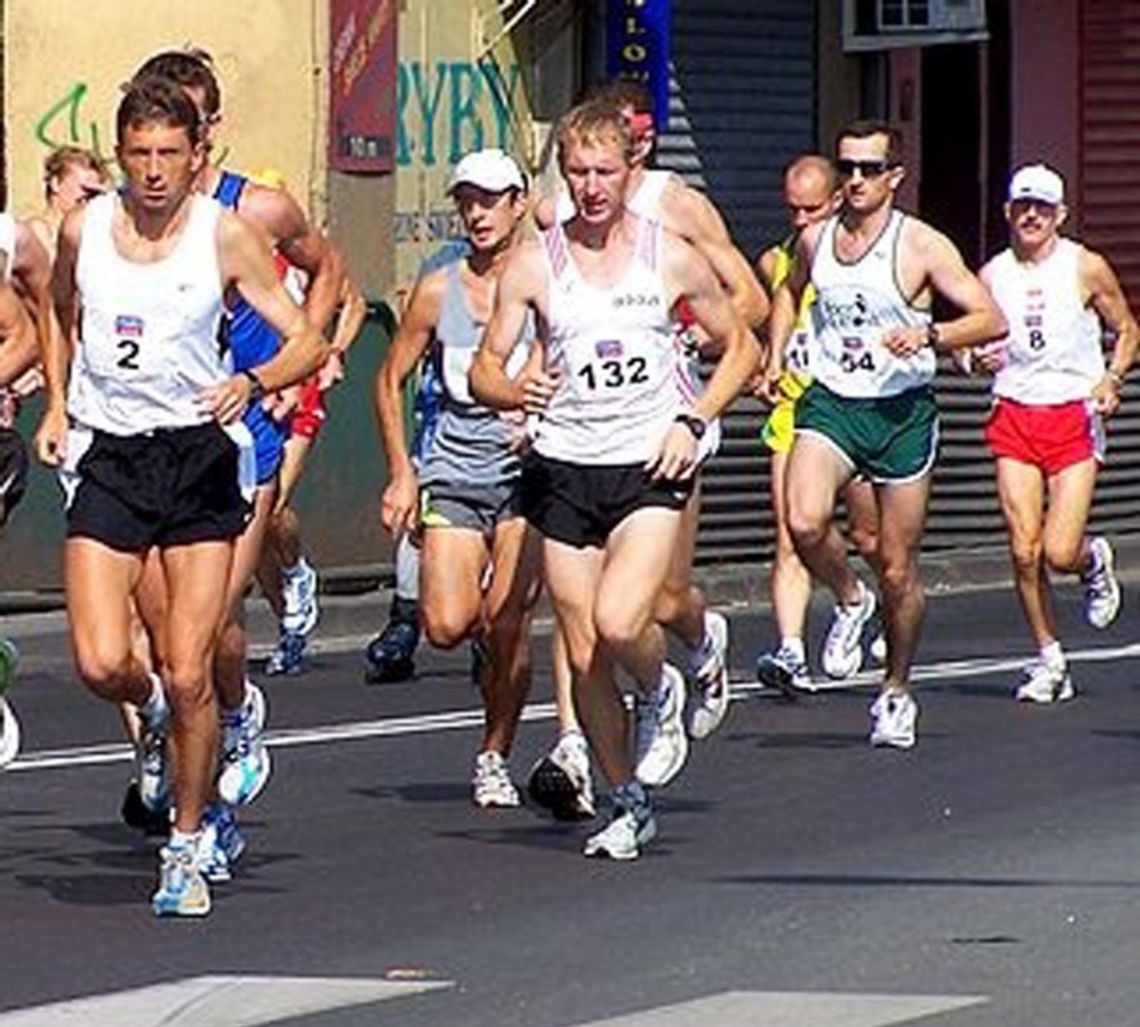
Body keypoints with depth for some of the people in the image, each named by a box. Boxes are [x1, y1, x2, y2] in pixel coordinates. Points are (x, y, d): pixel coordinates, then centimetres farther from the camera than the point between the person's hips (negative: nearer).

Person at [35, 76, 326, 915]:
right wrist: (57, 403, 14)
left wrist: (251, 383, -22)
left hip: (199, 459, -2)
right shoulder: (83, 229, 2)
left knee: (188, 674, -5)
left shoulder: (225, 234, -5)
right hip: (106, 458, 2)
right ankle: (153, 709, 24)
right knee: (101, 665, -13)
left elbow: (307, 341, -4)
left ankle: (187, 849, 12)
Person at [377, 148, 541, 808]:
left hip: (526, 473, -2)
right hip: (454, 474, 2)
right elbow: (392, 381, 13)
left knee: (506, 624, -10)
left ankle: (496, 758, 8)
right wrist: (401, 475, 7)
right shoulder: (438, 292, 3)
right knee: (446, 624, -13)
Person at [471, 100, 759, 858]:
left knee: (618, 622, -23)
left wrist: (693, 421, -3)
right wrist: (515, 391, -19)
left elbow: (741, 347, 11)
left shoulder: (672, 258, 1)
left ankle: (664, 693, 11)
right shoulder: (533, 265, 1)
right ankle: (629, 804, 19)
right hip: (565, 471, 2)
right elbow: (485, 368, 4)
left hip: (651, 465, -2)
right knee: (583, 655, 3)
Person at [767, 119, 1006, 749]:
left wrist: (930, 335, -24)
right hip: (829, 403, 2)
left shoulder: (922, 247, -7)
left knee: (898, 569, 3)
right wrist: (775, 357, 14)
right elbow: (789, 293, 28)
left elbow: (991, 319, -8)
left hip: (902, 412, -2)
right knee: (804, 522, -26)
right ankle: (850, 601, 6)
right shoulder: (814, 240, 5)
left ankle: (896, 691, 25)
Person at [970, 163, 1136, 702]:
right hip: (1014, 416, 2)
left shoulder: (1086, 268, -1)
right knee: (1024, 551, -5)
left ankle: (1096, 561, 26)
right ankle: (1048, 660, 10)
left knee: (1060, 553, -11)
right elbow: (971, 336, 15)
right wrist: (977, 357, -8)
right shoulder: (992, 275, 5)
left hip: (1075, 417, -2)